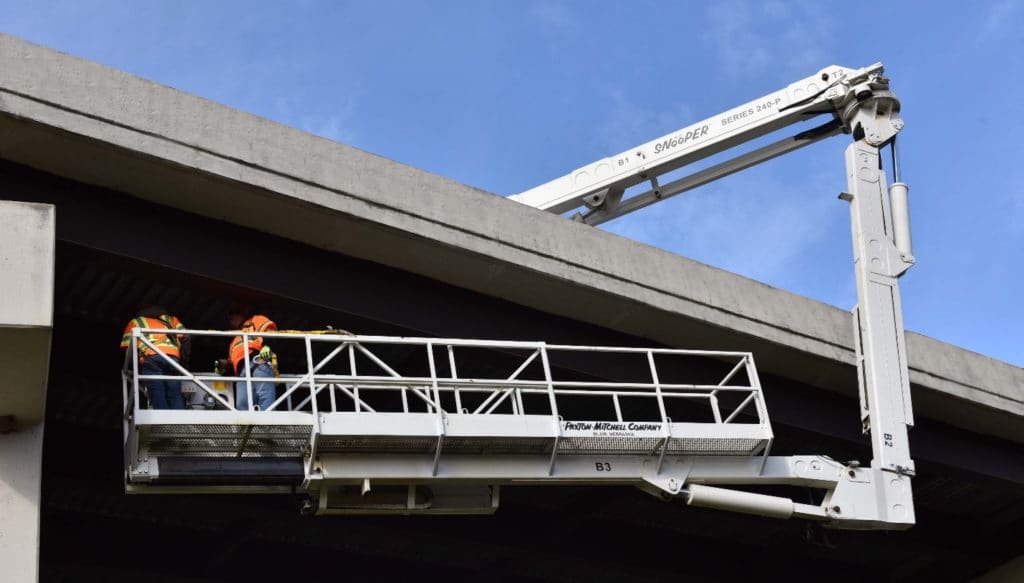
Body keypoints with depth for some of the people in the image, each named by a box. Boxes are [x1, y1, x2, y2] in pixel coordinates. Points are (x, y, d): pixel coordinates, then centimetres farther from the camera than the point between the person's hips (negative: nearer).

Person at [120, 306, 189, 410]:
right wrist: (183, 360, 25)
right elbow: (185, 336, 20)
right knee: (175, 396, 2)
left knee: (158, 397, -6)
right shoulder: (171, 319, 37)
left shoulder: (135, 322, 31)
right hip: (173, 357, 2)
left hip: (150, 356, -2)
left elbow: (127, 346, 17)